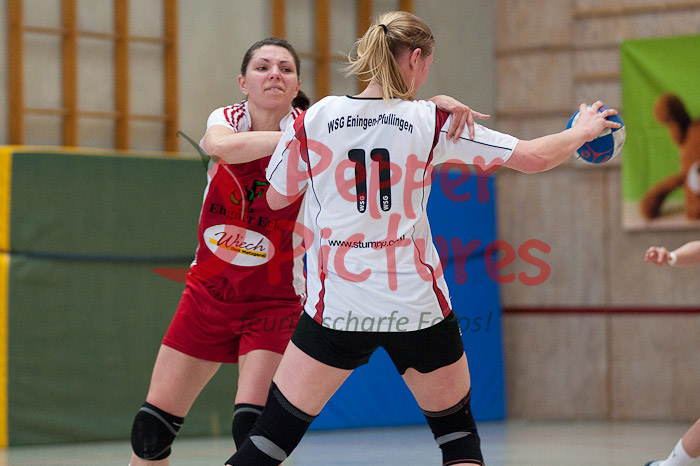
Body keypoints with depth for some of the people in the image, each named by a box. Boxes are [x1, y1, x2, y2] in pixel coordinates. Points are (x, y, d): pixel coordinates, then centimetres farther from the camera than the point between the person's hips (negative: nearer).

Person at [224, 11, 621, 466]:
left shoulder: (315, 118, -2)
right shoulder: (433, 123, -4)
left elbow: (276, 198, 11)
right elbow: (533, 157, 0)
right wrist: (584, 130, 18)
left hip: (337, 305, 1)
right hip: (417, 306, -1)